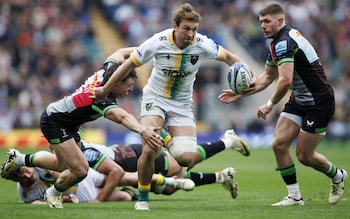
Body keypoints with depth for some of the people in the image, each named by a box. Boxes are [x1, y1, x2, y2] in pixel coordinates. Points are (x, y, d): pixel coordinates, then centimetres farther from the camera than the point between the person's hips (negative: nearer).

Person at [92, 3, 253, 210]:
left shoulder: (203, 45, -17)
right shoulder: (158, 42, -22)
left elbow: (228, 57, 2)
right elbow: (129, 64, -9)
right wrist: (105, 90, -2)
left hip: (182, 104, 2)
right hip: (155, 99, -2)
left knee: (186, 159, -14)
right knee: (150, 150, -23)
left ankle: (170, 143, 24)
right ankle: (143, 199, -1)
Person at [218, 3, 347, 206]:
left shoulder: (284, 42, -23)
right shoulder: (277, 43, 10)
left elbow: (285, 80, -33)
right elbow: (267, 77, 20)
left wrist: (270, 105, -19)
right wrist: (240, 94, 13)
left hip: (319, 103, -9)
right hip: (299, 101, 10)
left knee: (304, 155, 0)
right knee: (279, 144, -2)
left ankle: (338, 176, 28)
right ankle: (295, 196, 5)